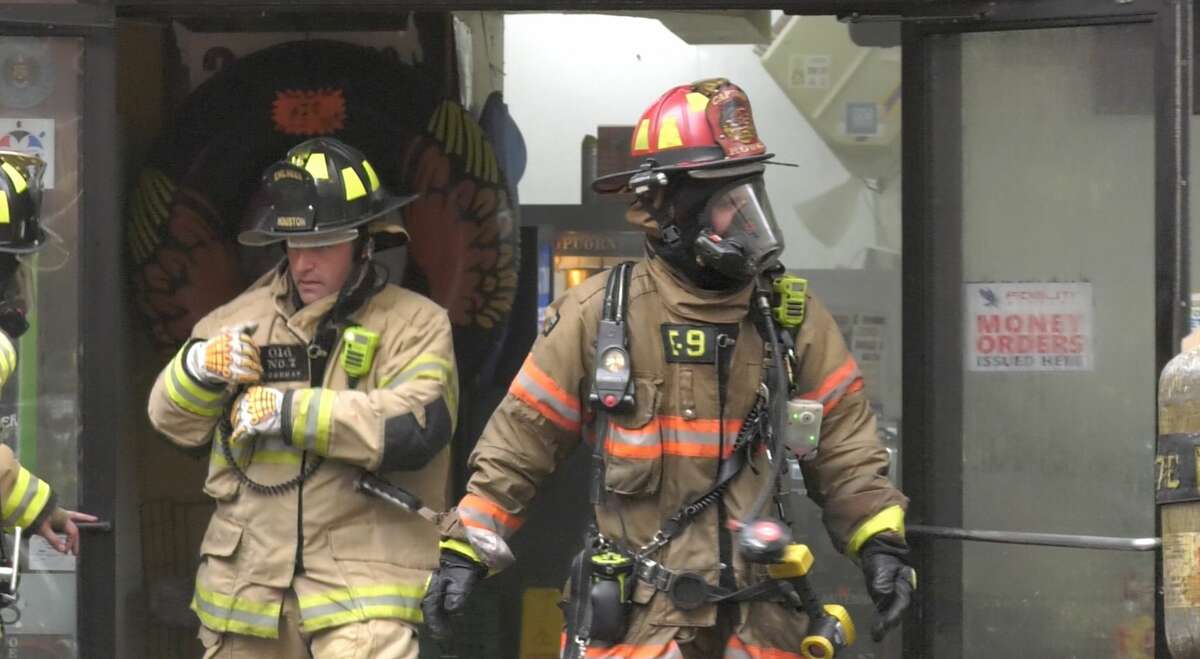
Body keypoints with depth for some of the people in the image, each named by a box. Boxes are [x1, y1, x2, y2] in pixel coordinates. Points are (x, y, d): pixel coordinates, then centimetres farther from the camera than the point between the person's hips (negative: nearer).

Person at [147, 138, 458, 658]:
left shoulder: (413, 324, 0)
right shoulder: (246, 317, 14)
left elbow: (416, 428, -18)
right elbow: (172, 419, 16)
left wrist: (287, 411, -18)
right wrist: (200, 366, -8)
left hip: (362, 589, -5)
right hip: (246, 582, 5)